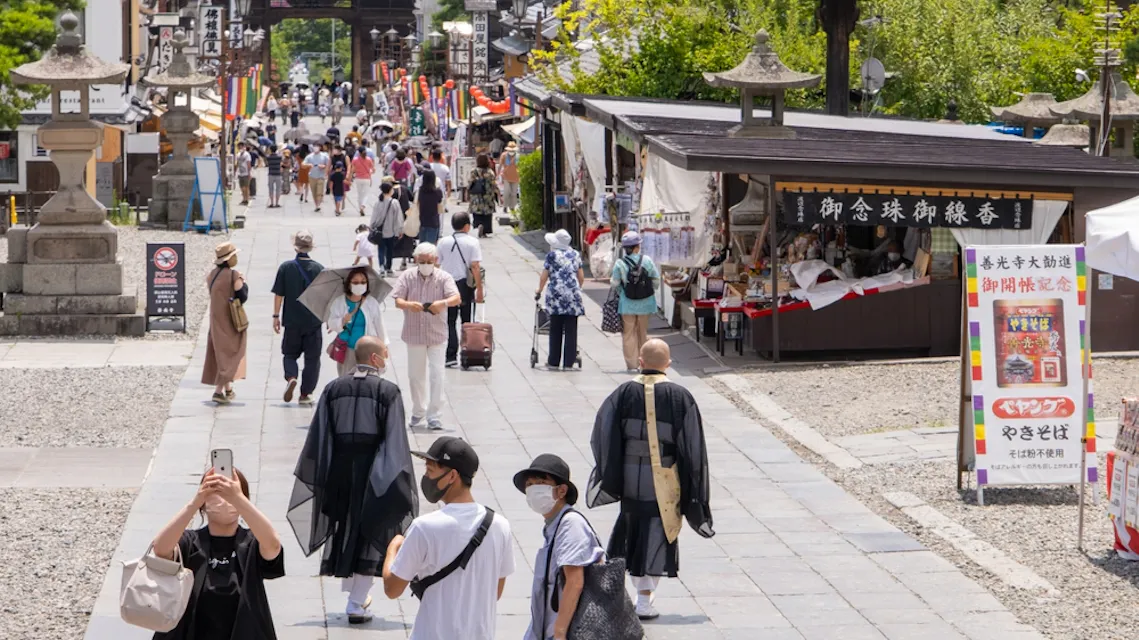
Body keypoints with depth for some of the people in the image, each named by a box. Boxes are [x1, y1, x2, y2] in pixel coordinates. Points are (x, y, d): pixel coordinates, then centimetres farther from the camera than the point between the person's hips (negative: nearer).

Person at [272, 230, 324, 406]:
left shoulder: (286, 267, -6)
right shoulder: (319, 269, -5)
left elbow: (278, 294, -3)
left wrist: (276, 316, 6)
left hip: (292, 321, 0)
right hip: (314, 321, 0)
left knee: (289, 353, 16)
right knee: (312, 357, 10)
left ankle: (291, 377, -12)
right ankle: (306, 394, 9)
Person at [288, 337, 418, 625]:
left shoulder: (333, 389, 4)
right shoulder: (388, 391, -7)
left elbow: (319, 437, 2)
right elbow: (396, 440, -10)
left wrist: (319, 478, 6)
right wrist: (401, 481, -5)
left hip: (340, 469, 4)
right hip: (374, 473, -4)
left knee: (345, 528, 21)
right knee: (370, 534, 4)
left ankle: (350, 588, 32)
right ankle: (356, 603, 0)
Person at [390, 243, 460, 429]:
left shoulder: (443, 277, -2)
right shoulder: (407, 277, 1)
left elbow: (456, 298, -15)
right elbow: (397, 300, -5)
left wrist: (444, 303, -37)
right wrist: (409, 305, -28)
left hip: (437, 334, -2)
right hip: (414, 333, 2)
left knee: (436, 375, -6)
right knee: (415, 375, 11)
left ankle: (435, 416, -2)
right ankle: (418, 412, 29)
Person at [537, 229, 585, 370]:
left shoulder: (552, 255, -1)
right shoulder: (576, 255, 10)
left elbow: (544, 276, 0)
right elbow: (581, 277, 12)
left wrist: (539, 290, 16)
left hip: (556, 295, -2)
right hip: (573, 296, 2)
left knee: (555, 331, 6)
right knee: (571, 331, 3)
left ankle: (554, 362, 9)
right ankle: (568, 362, 1)